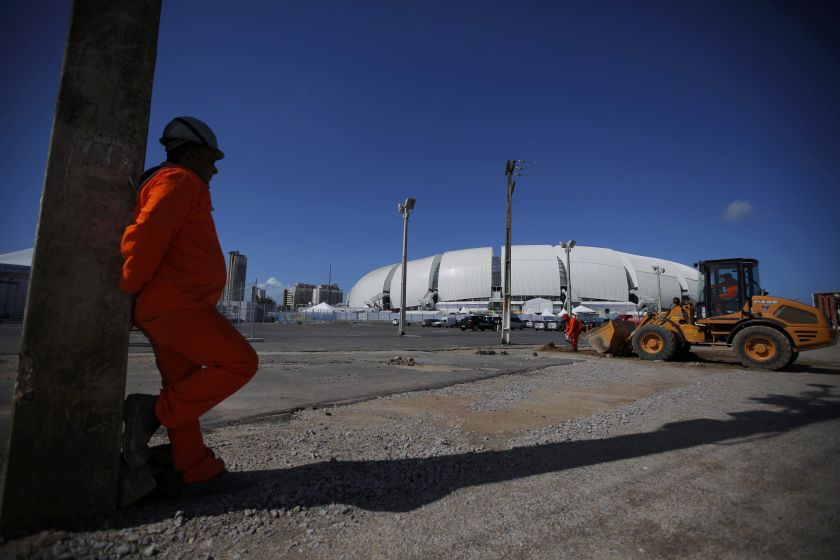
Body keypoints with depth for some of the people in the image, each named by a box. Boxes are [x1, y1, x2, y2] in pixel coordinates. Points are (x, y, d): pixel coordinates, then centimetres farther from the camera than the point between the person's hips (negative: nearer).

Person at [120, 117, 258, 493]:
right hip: (177, 308, -11)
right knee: (241, 364, -7)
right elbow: (145, 237, -23)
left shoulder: (175, 186, 22)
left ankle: (196, 471, 21)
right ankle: (155, 411, -3)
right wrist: (128, 290, -10)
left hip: (169, 309, 11)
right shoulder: (180, 181, -9)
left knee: (185, 391, 13)